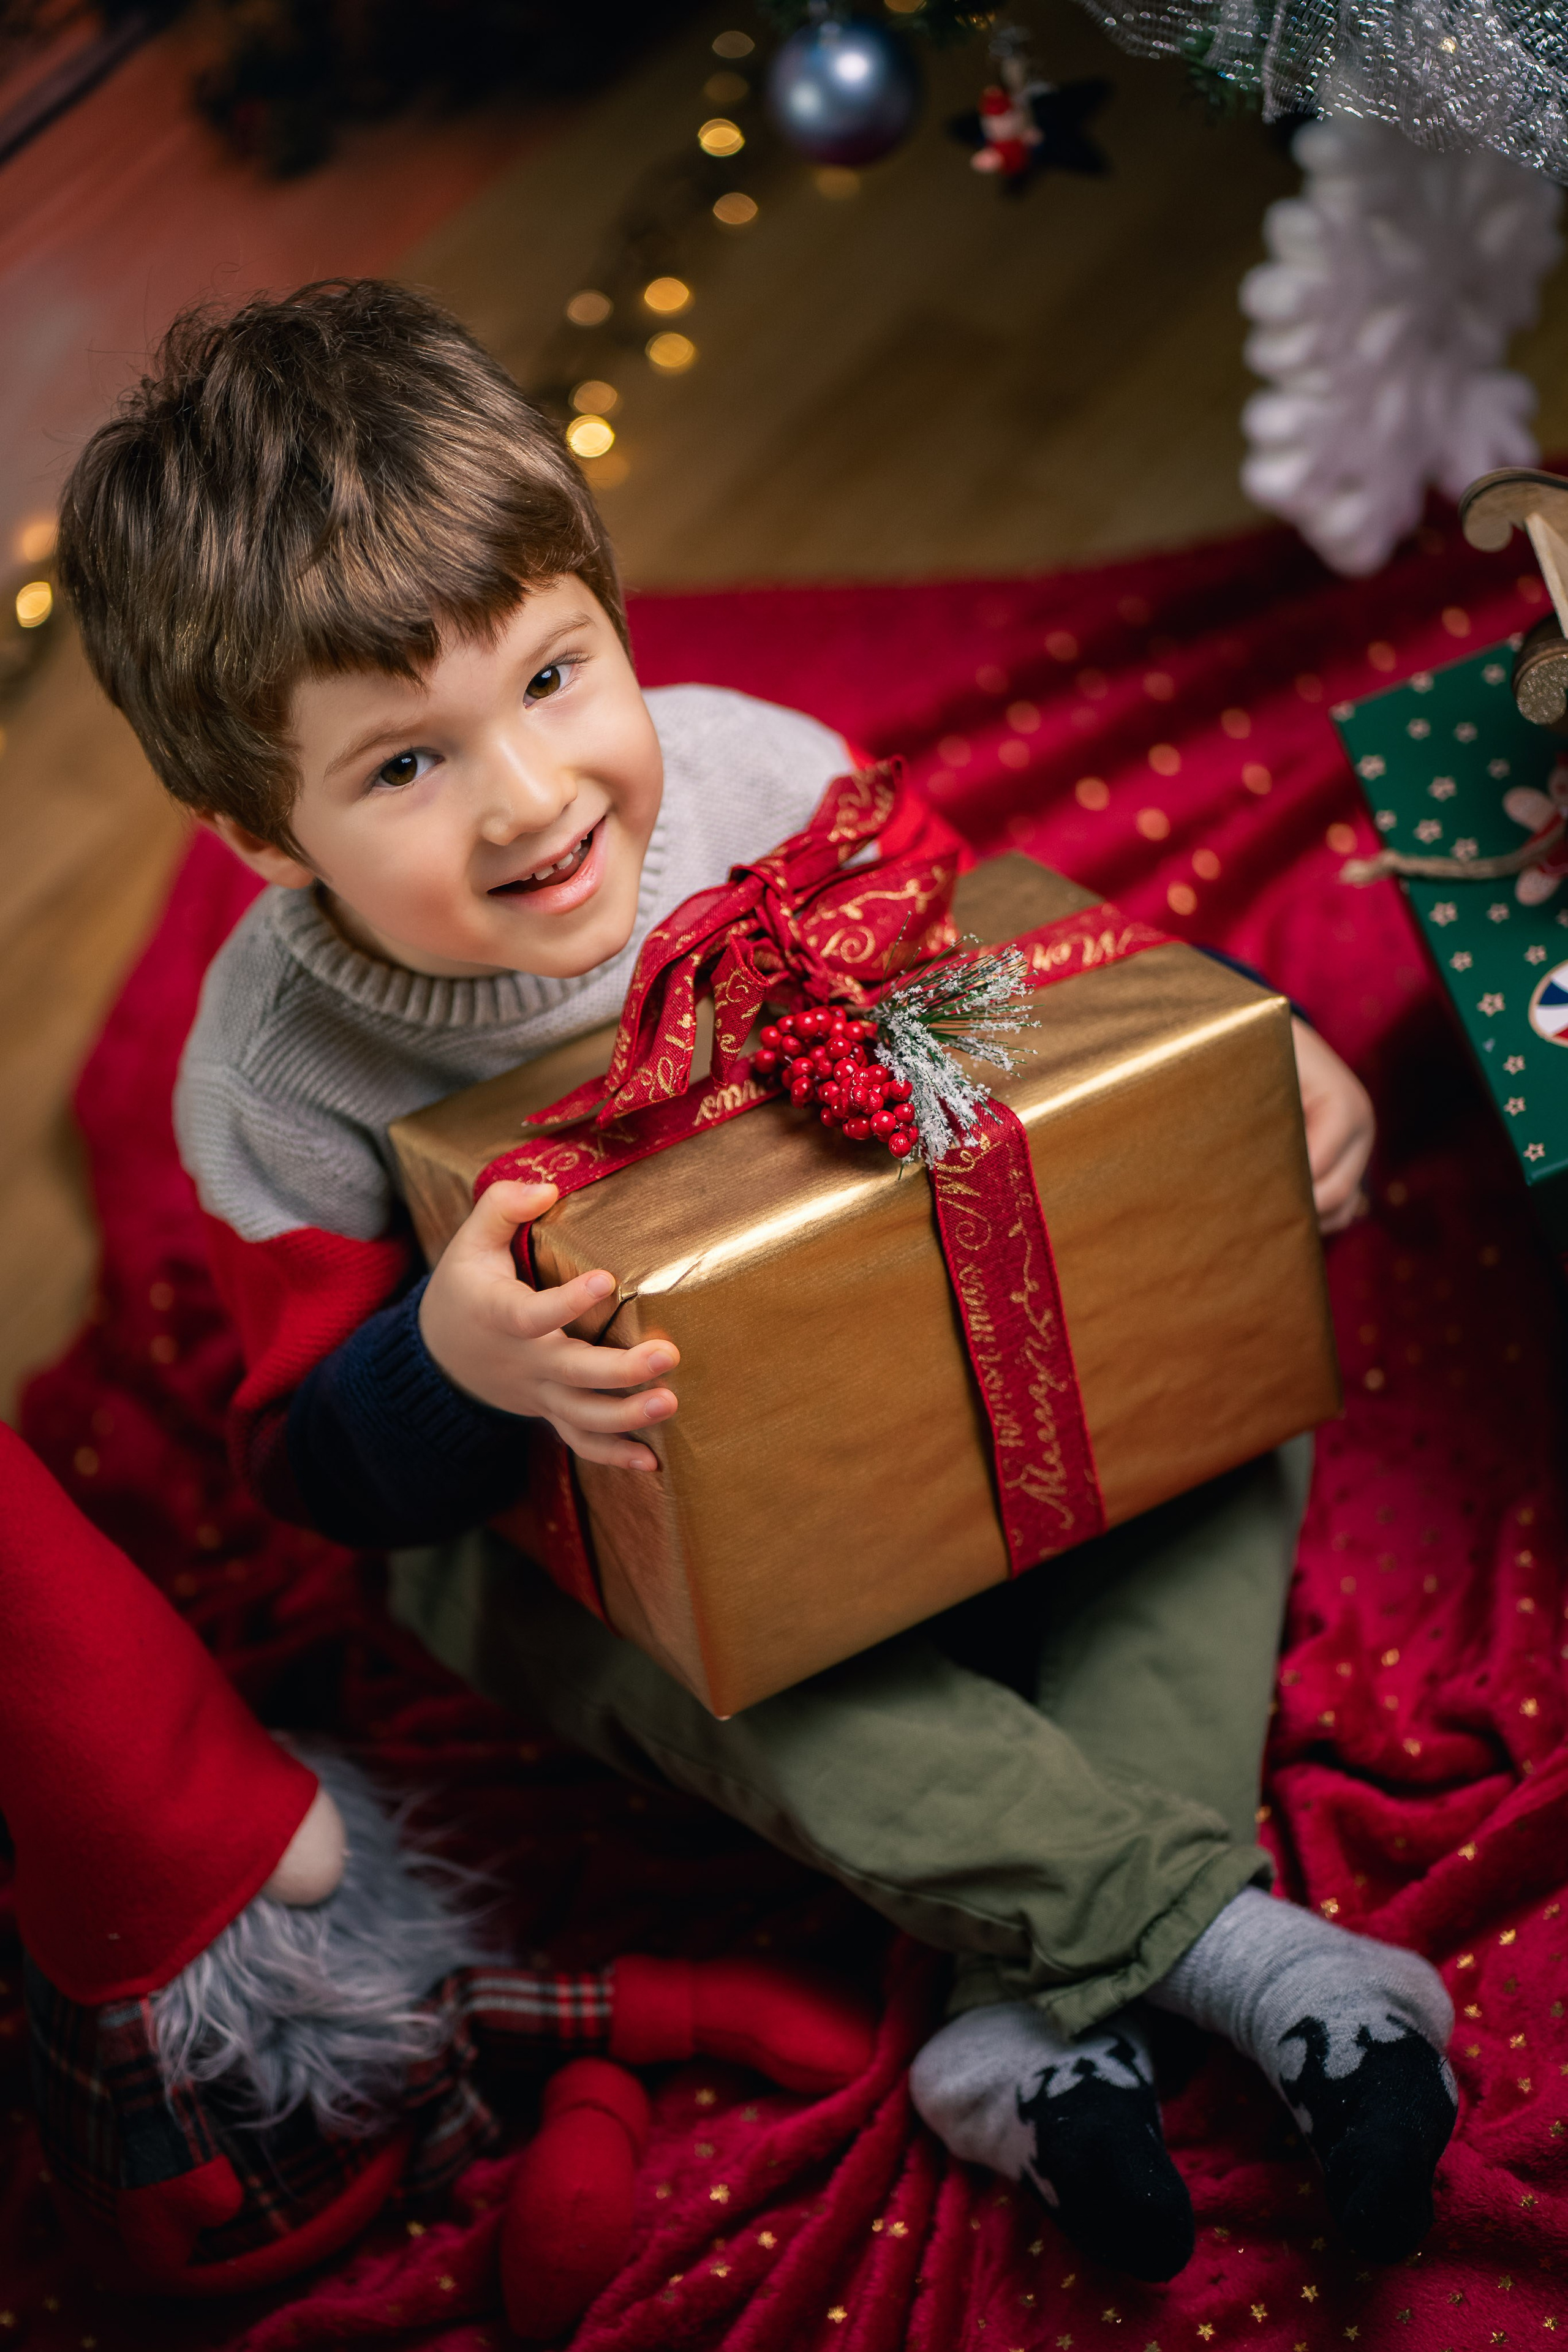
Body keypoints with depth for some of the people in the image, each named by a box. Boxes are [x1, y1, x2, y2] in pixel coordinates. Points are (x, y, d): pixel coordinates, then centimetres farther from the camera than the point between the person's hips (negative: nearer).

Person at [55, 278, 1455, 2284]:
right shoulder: (278, 1076, -23)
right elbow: (310, 1454, -18)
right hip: (550, 1507, -3)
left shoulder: (759, 779, -19)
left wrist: (1267, 1055, -18)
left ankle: (1050, 2001, -23)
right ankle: (1238, 1943, -25)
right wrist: (454, 1361, -42)